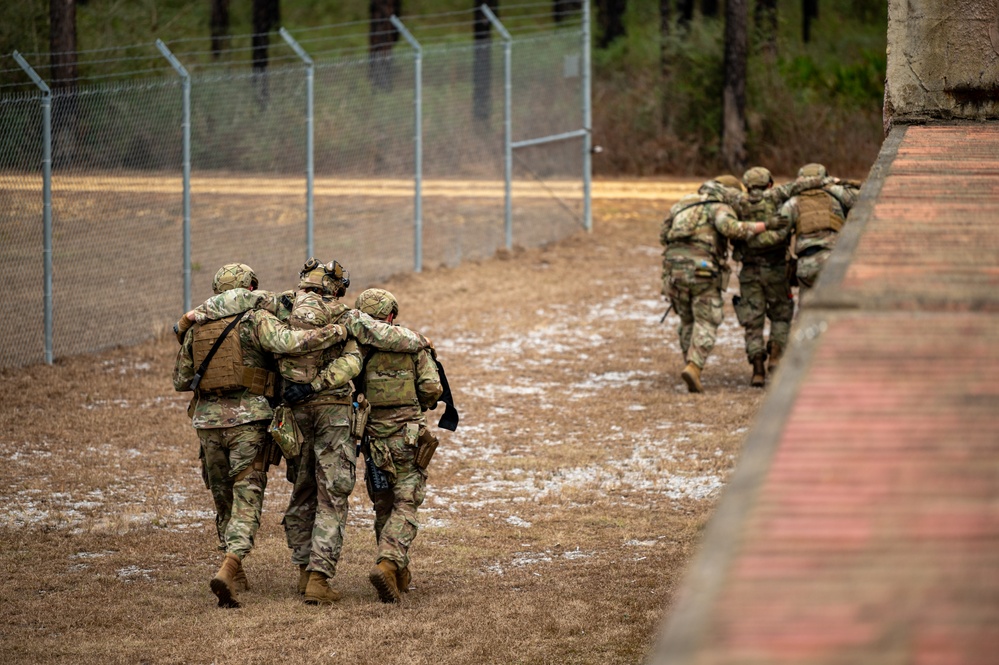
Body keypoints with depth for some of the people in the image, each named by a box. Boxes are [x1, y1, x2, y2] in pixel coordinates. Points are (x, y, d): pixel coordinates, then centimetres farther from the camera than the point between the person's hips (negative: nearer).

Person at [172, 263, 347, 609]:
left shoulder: (196, 329, 12)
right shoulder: (256, 321, -3)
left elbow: (180, 380, 18)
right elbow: (292, 342, -21)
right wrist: (337, 331, -9)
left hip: (208, 420, 4)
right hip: (248, 420, -4)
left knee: (224, 499, 20)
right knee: (246, 502, -6)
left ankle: (236, 572, 31)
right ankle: (227, 571, -26)